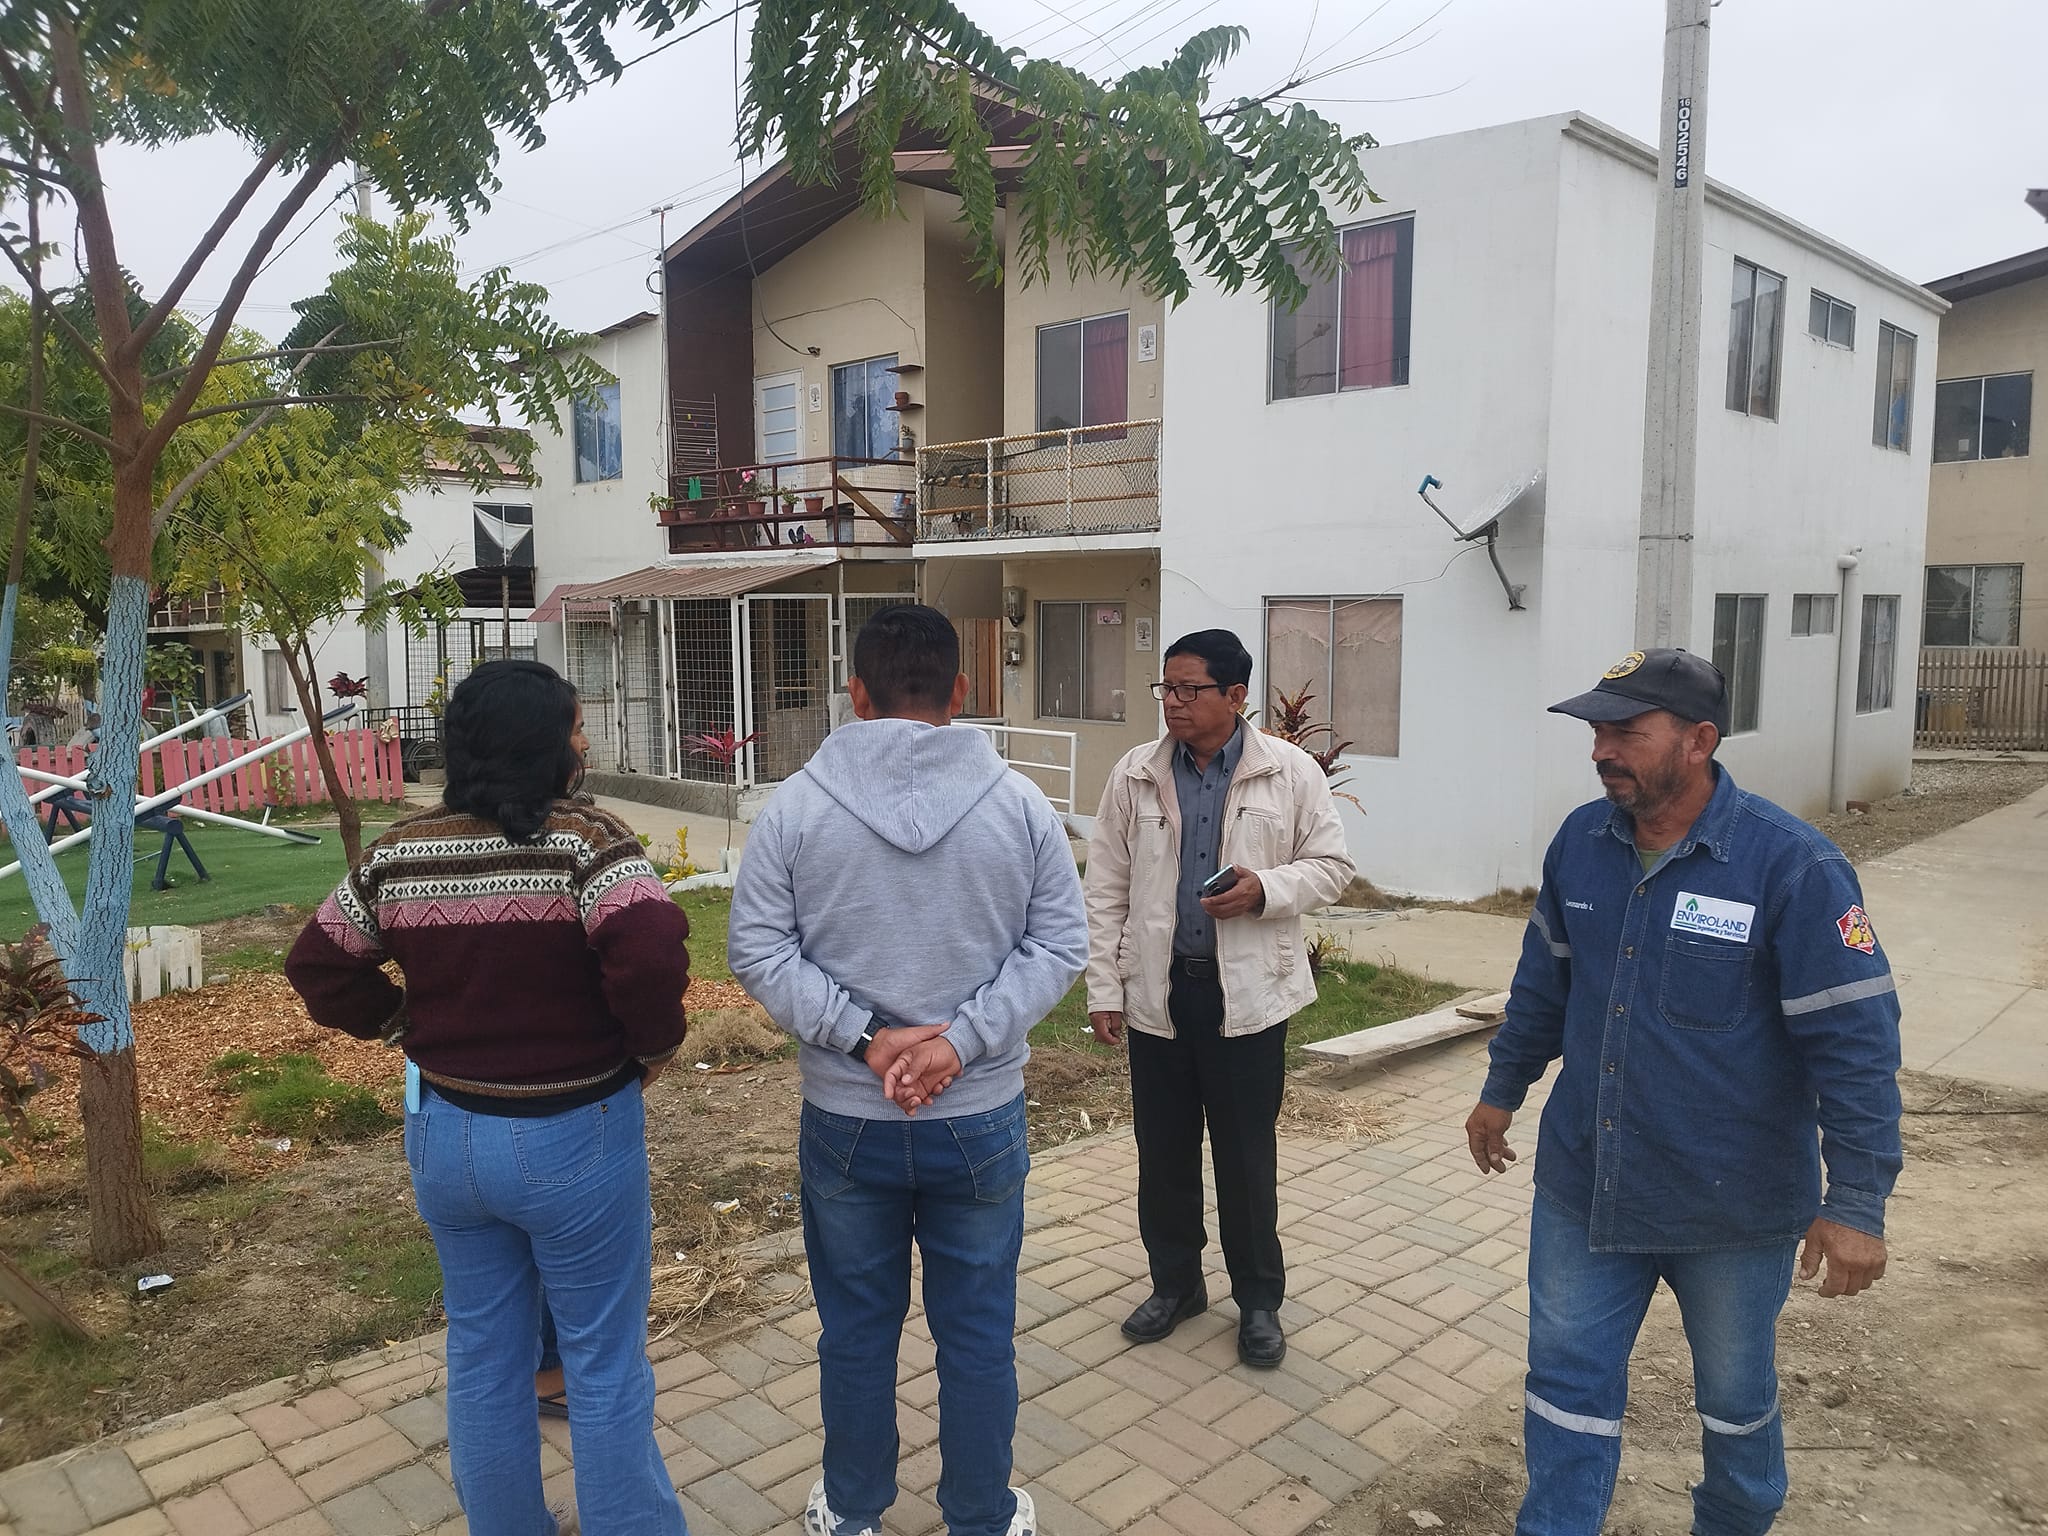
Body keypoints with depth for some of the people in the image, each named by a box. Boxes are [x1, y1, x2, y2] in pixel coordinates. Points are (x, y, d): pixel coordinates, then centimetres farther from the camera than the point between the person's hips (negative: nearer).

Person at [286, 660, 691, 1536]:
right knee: (606, 1368, 11)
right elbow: (650, 957, -31)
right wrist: (654, 1048, -13)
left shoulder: (398, 852, -1)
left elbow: (319, 968, 8)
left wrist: (407, 1025, 14)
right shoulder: (585, 840, -19)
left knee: (483, 1361, 21)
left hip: (449, 1134, 6)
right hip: (576, 1137, -5)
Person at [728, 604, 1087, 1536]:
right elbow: (1060, 945, -8)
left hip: (844, 1120, 1)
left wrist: (863, 1035, -13)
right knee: (977, 1331, 16)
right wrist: (962, 1040, -13)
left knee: (856, 1327, 19)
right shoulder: (1019, 804, -7)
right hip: (982, 1119, 0)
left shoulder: (796, 806, -8)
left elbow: (756, 949, -9)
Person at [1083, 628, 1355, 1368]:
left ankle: (1259, 1300, 28)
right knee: (1163, 1152, 14)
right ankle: (1175, 1282, 34)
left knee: (1246, 1156, 9)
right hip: (1156, 992, 2)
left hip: (1248, 994, -2)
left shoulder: (1292, 772, -5)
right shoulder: (1134, 774, 1)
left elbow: (1332, 864, 1)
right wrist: (1104, 987, 1)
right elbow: (1107, 889, 3)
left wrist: (1267, 889, -18)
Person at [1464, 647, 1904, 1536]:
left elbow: (1854, 1041, -18)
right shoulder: (1580, 841, -4)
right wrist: (1502, 1090, 17)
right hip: (1582, 1187, 4)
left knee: (1735, 1395, 21)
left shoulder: (1791, 864, -19)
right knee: (1568, 1385, 11)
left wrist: (1857, 1204, -18)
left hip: (1734, 1206, -3)